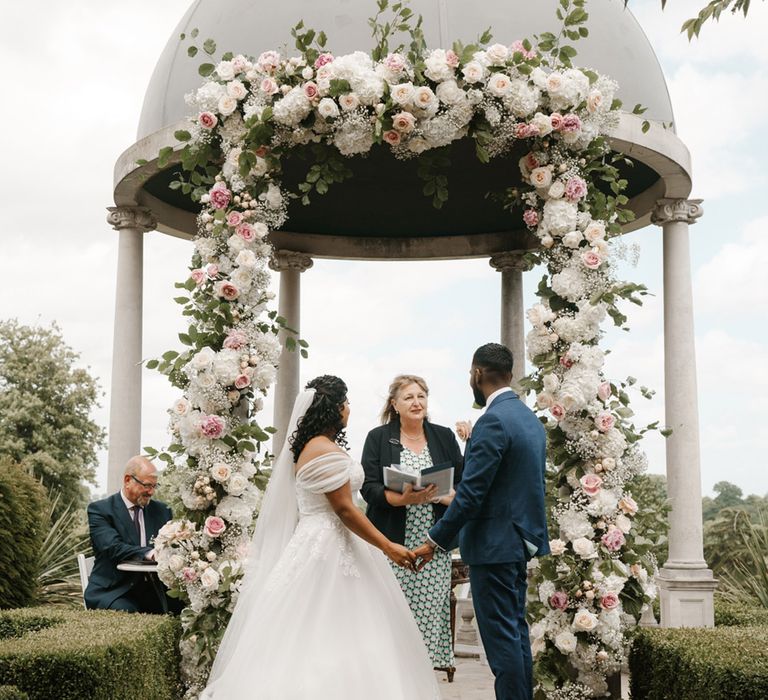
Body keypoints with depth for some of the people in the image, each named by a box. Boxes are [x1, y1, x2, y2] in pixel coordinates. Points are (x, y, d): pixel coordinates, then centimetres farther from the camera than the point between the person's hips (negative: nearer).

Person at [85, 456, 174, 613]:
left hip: (153, 590, 4)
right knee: (126, 613, -35)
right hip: (113, 590, -4)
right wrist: (148, 553, -34)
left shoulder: (161, 510, 16)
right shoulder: (99, 509, -2)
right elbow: (113, 548, -17)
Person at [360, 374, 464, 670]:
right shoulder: (378, 438, 5)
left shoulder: (444, 437, 11)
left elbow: (462, 484, 9)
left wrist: (441, 497, -12)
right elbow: (369, 487, -2)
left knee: (430, 610, -3)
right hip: (392, 543, -2)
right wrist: (402, 499, -19)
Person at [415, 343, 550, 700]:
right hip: (523, 538, 9)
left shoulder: (493, 421, -18)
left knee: (501, 635, -3)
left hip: (493, 544, -9)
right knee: (516, 630, 16)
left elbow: (470, 493, -20)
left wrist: (434, 541, -14)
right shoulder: (531, 418, 11)